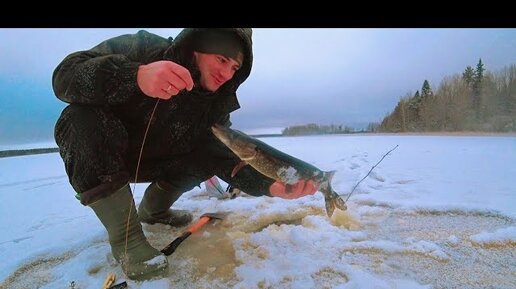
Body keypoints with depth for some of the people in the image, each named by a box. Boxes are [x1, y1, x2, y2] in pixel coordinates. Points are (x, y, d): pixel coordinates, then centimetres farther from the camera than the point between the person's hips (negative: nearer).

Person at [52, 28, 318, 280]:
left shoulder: (216, 104, -11)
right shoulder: (144, 49, -23)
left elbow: (225, 157, -17)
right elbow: (65, 75, -31)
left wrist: (270, 185, -33)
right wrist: (135, 76, -51)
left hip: (150, 163, 4)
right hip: (90, 154, -3)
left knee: (210, 151, -13)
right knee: (86, 118, -34)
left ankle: (152, 209, 10)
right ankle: (126, 235, -19)